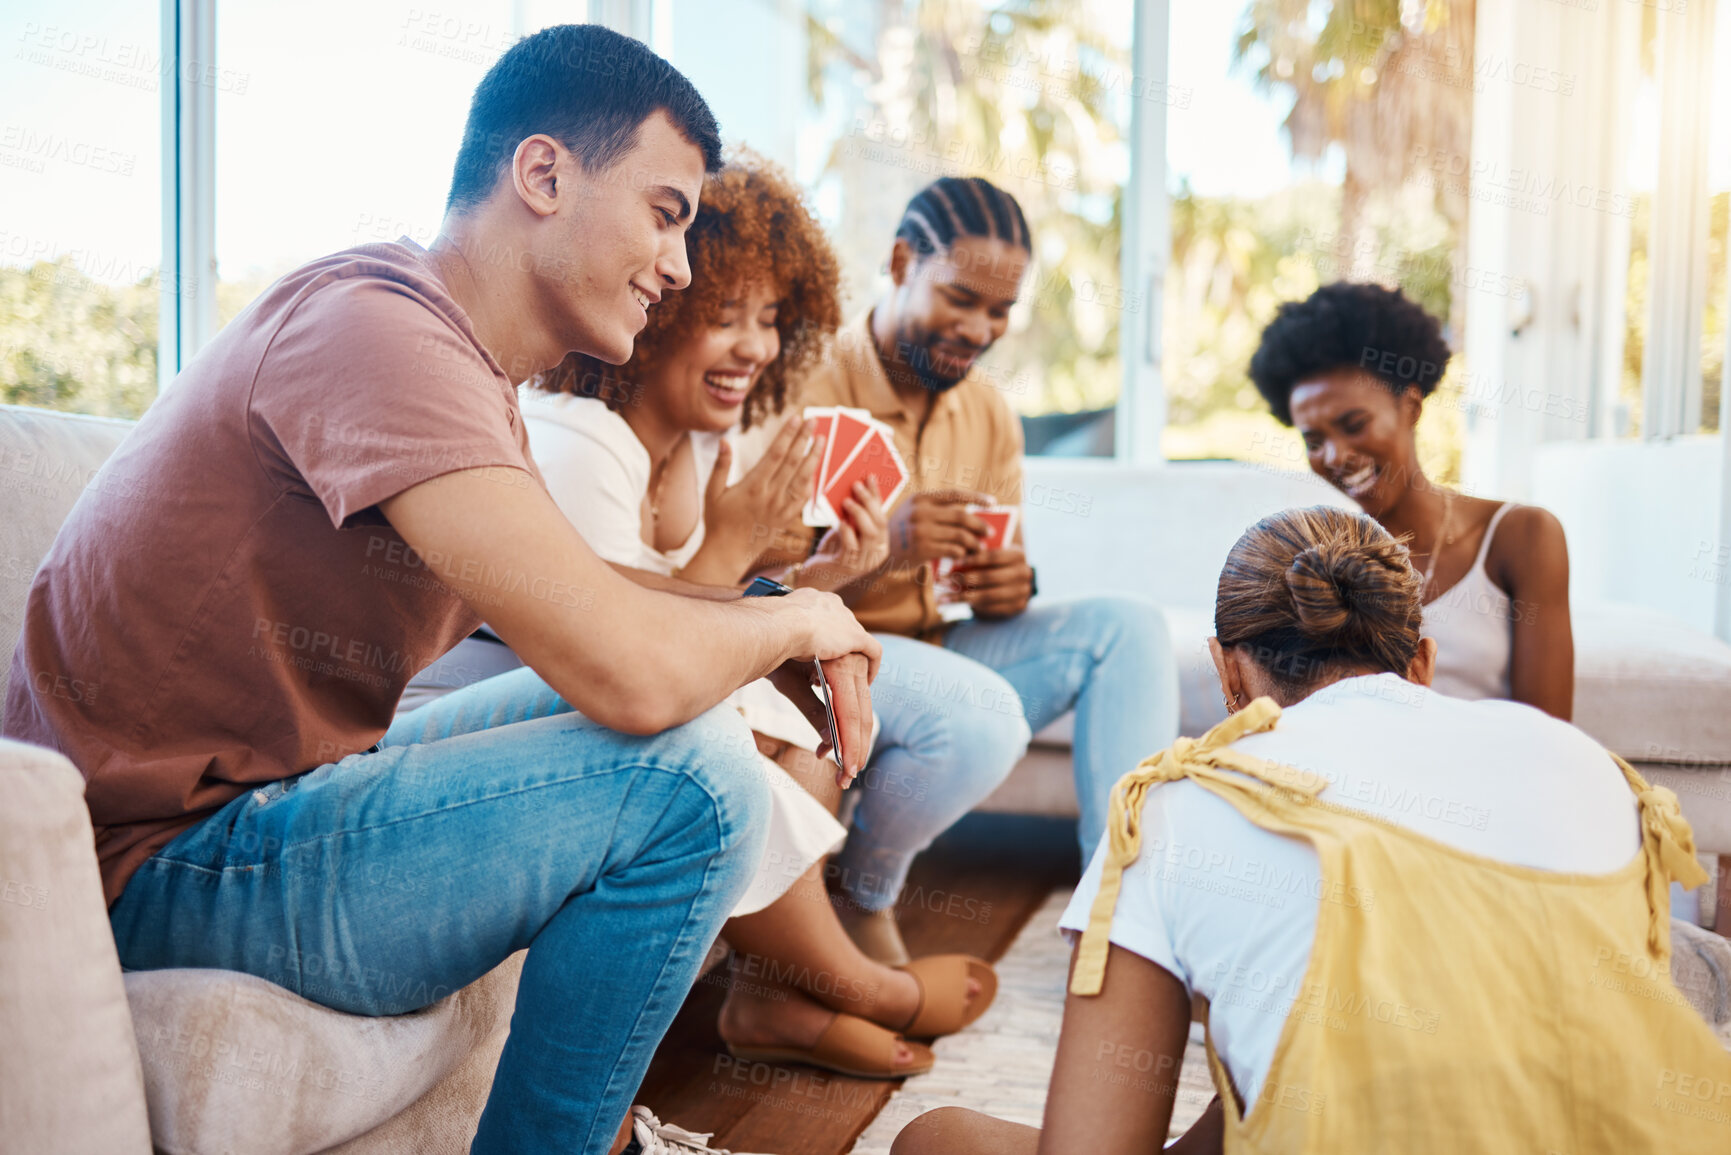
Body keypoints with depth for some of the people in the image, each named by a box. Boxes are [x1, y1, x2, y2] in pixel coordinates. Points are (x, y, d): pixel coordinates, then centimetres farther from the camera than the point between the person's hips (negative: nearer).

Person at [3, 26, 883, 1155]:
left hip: (278, 787, 10)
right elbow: (633, 668, -32)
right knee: (688, 765, -23)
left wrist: (776, 620, 1)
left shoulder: (473, 374, 10)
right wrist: (793, 624, -10)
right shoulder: (374, 327, -23)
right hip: (166, 867, -10)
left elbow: (582, 597, 17)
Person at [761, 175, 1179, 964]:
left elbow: (997, 570, 12)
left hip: (934, 655, 7)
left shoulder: (987, 411, 7)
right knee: (981, 714, -35)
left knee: (1128, 626, -9)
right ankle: (856, 897, -4)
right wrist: (878, 550, -35)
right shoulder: (810, 390, -14)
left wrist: (1010, 586, -13)